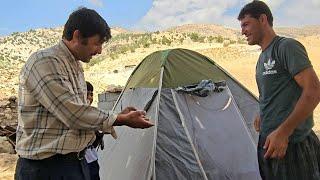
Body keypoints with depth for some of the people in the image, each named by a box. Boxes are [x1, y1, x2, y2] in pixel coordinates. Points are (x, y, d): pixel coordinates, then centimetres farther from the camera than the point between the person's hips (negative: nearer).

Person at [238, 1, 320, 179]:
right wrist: (263, 115, 11)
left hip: (290, 145, -9)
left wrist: (283, 132, -23)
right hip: (269, 141, 9)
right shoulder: (263, 57, 15)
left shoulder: (287, 46, -13)